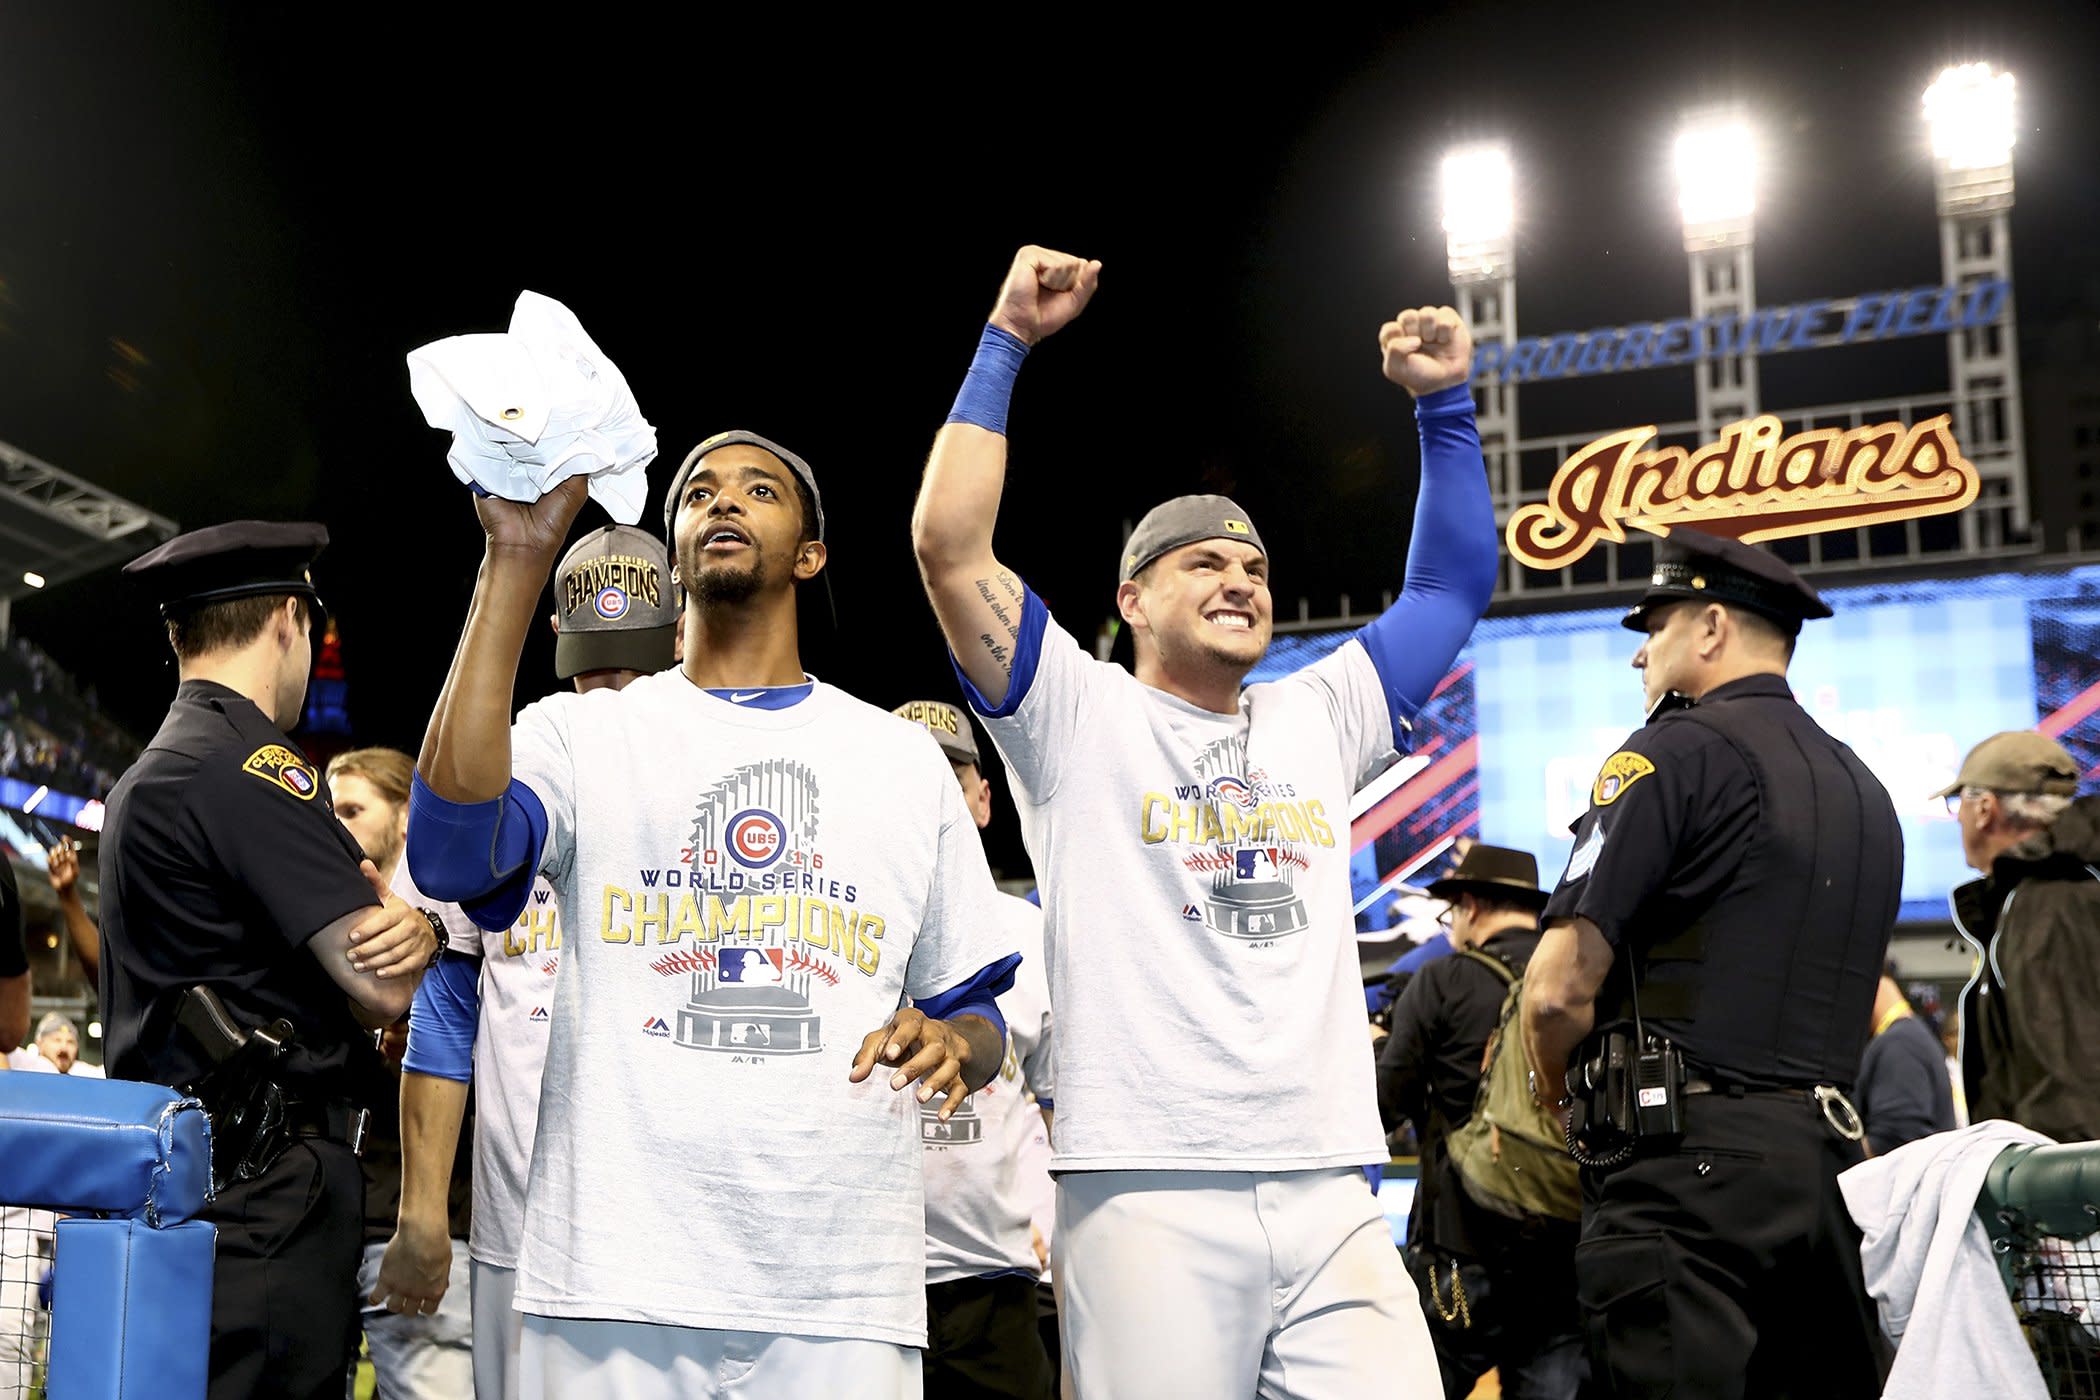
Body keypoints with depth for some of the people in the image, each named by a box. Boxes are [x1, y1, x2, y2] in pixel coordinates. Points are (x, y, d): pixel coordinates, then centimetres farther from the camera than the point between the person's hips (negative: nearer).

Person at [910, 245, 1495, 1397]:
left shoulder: (1318, 721, 20)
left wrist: (1444, 404, 17)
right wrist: (1006, 343, -1)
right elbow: (949, 543, -4)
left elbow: (1452, 583, 25)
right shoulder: (1079, 719, 6)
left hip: (1331, 1197, 4)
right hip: (1148, 1193, -4)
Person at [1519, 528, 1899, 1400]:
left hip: (1685, 1163, -8)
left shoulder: (1678, 751, -6)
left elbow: (1560, 988, -12)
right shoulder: (1864, 790, 19)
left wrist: (1564, 1101, 6)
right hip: (1825, 1153, 8)